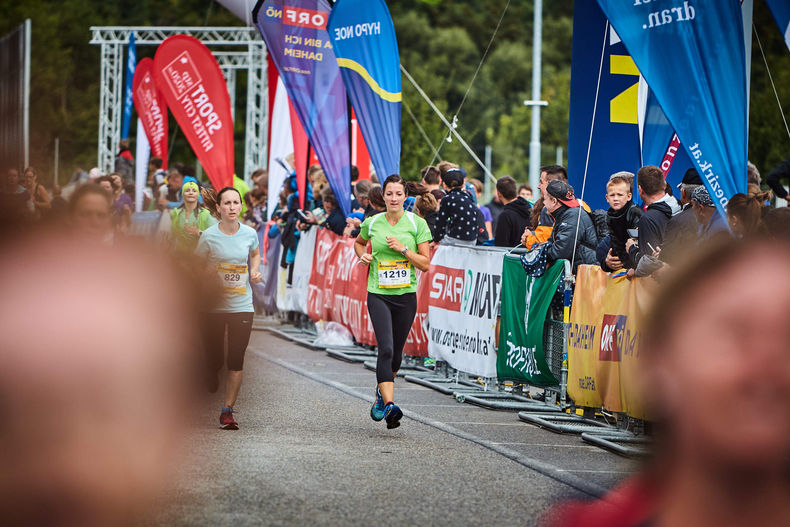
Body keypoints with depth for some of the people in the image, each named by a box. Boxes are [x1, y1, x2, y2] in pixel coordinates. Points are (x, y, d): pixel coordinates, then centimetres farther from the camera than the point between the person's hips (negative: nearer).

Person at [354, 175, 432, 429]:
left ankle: (382, 392, 37)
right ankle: (389, 403, -25)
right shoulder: (372, 223, 3)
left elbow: (425, 263, -2)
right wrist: (362, 256, 5)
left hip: (406, 295, 1)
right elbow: (359, 242, 26)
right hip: (378, 294, -1)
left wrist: (403, 248, -14)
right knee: (386, 348, -18)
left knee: (396, 352, 11)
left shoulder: (417, 224, -1)